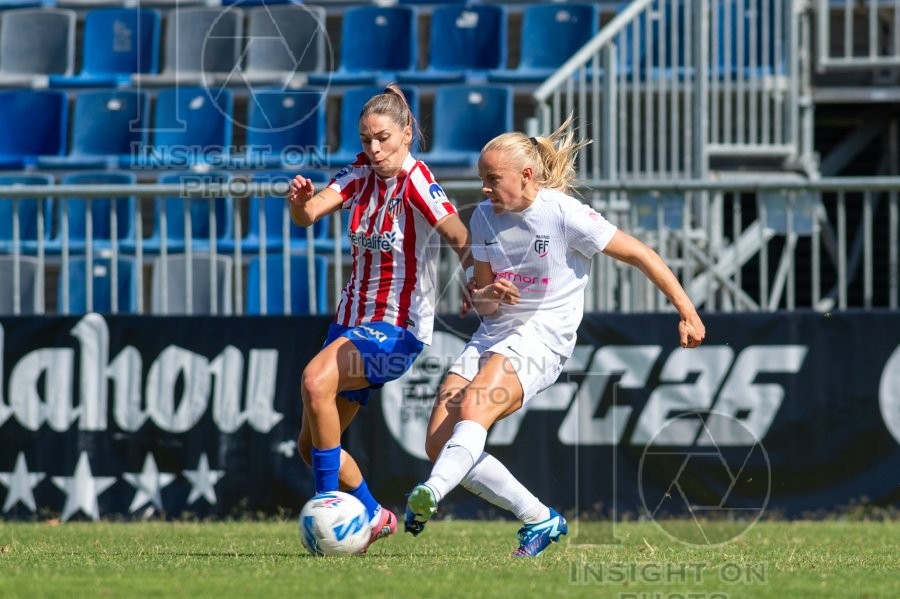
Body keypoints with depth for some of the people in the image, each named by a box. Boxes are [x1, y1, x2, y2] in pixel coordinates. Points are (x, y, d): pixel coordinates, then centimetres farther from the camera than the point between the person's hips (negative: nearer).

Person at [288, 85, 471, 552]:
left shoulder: (416, 182, -15)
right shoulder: (361, 173, 3)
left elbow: (462, 241, -25)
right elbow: (310, 213, -9)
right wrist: (301, 203, -32)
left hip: (398, 330, -7)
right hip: (351, 321, 7)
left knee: (316, 380, -32)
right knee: (311, 445, 7)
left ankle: (329, 508, -25)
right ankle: (373, 517, 29)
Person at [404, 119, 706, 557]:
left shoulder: (565, 214, -11)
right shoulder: (485, 218, 7)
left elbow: (639, 255, -5)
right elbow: (483, 303, 14)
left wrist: (687, 313, -5)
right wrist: (486, 296, -12)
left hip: (543, 336, -7)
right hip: (495, 334, 7)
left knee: (472, 410, -33)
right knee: (439, 444, -6)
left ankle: (430, 495, -54)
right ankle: (540, 520, 4)